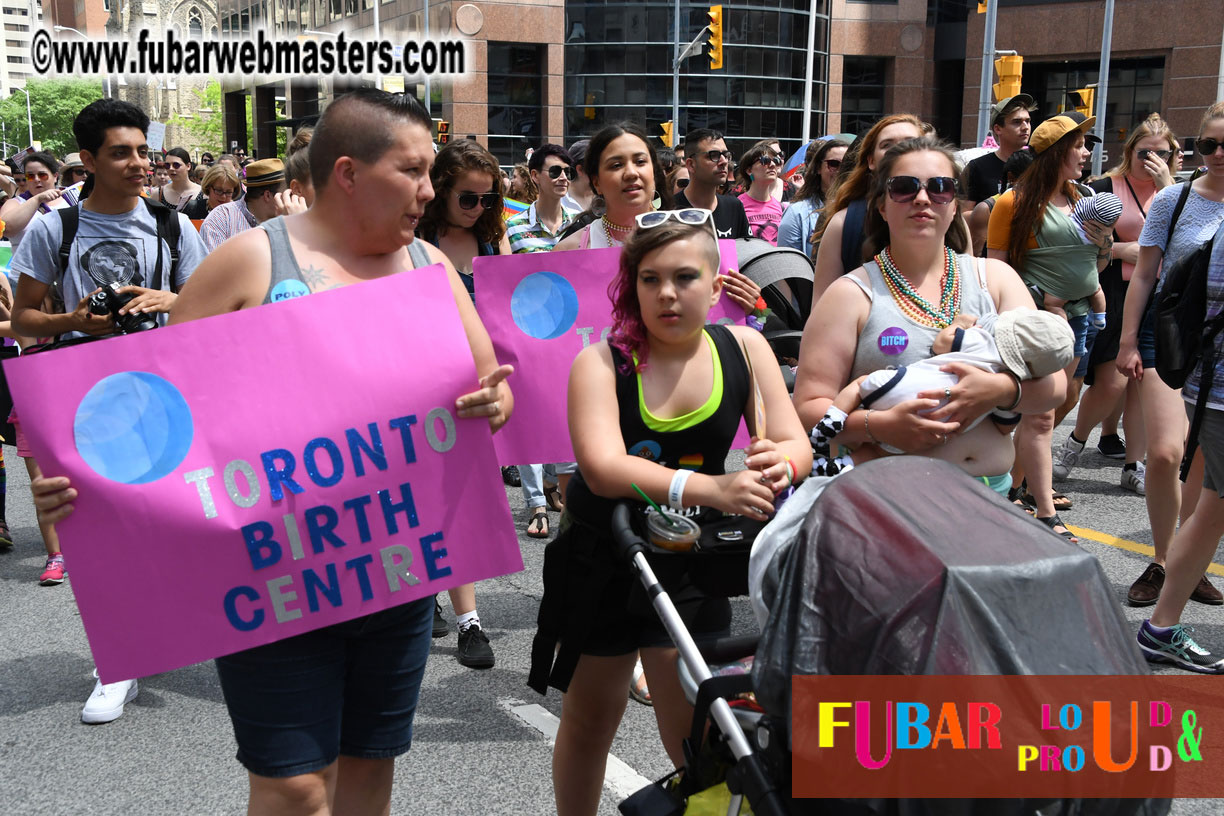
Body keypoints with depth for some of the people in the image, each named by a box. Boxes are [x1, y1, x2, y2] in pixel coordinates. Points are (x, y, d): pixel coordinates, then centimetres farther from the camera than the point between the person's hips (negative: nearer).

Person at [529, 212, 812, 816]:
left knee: (694, 732, 4)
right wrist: (710, 489, -47)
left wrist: (780, 462, -33)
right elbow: (603, 467, -32)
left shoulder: (743, 348, -6)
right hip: (602, 561, -1)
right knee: (590, 717, 16)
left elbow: (797, 443, -8)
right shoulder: (601, 361, -17)